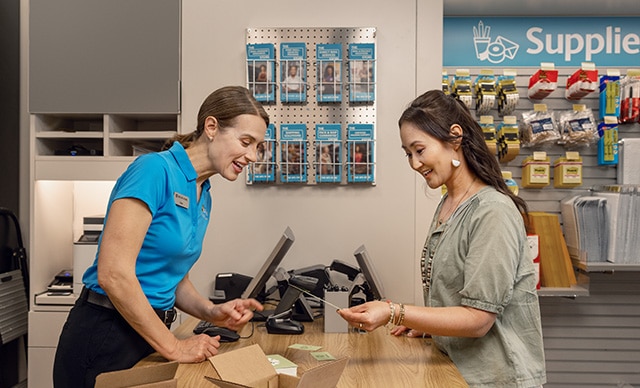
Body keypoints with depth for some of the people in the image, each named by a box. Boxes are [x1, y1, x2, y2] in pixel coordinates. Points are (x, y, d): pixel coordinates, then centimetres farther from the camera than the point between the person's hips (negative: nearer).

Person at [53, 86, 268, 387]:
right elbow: (113, 274, -24)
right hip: (105, 336, -8)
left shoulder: (203, 197, 7)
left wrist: (212, 313, -6)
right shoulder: (156, 169, -19)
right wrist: (174, 347, -17)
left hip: (148, 333, 8)